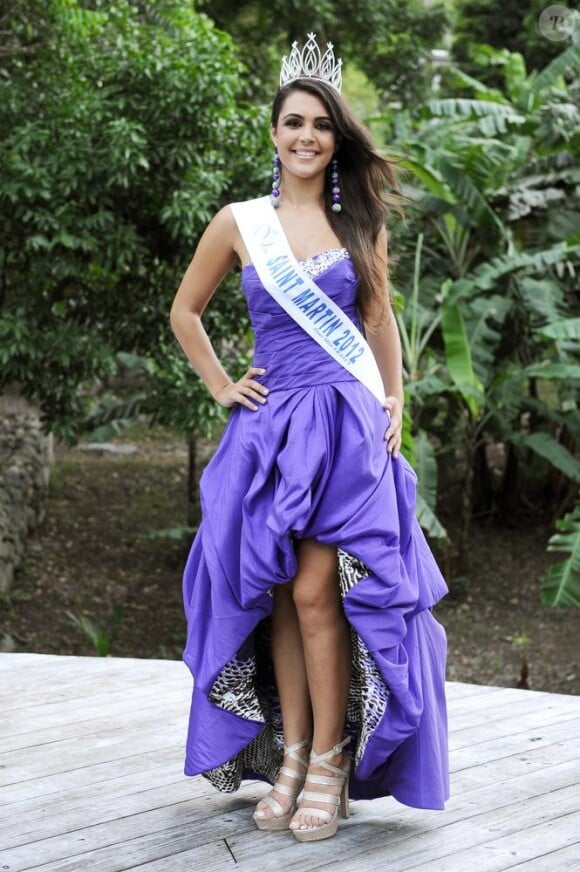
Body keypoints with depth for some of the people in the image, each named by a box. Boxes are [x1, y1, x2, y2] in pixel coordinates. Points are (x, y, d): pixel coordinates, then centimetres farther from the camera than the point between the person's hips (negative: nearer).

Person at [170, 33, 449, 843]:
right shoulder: (239, 223, 4)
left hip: (348, 425, -1)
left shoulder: (361, 222, 7)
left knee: (317, 593, -7)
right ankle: (291, 755, 14)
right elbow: (185, 311, 14)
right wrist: (222, 387, 6)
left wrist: (396, 401, 6)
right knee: (280, 597, 4)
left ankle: (330, 761, 4)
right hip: (270, 427, 1)